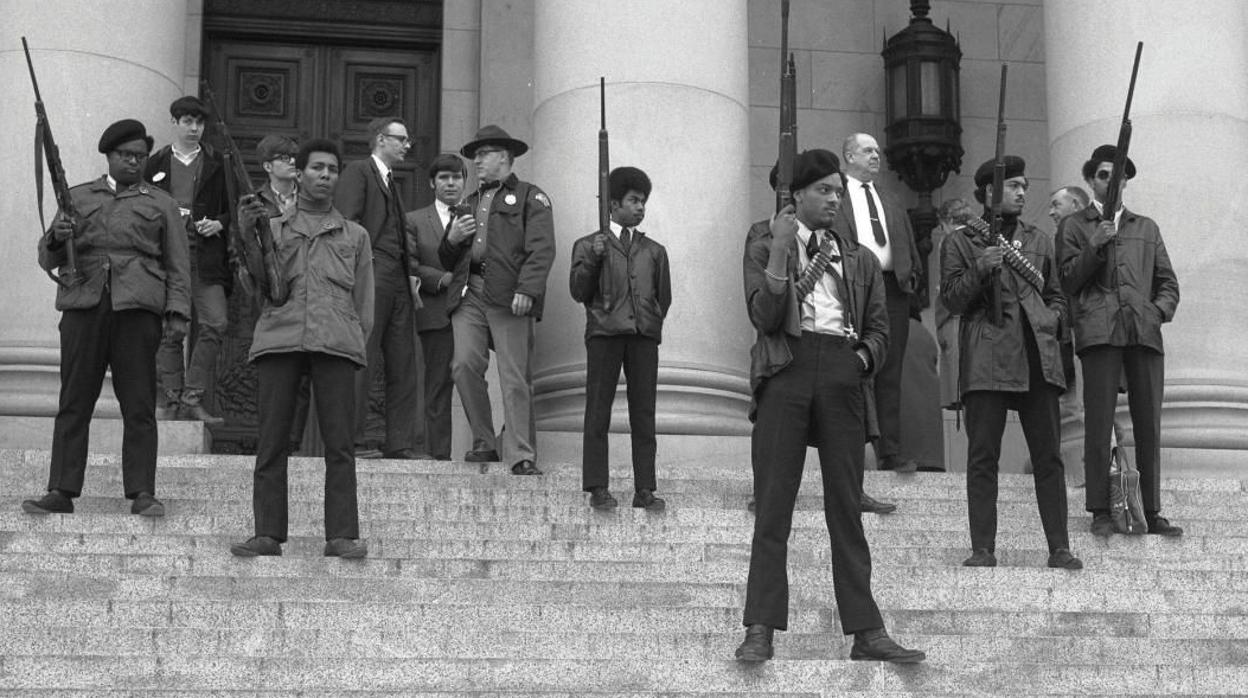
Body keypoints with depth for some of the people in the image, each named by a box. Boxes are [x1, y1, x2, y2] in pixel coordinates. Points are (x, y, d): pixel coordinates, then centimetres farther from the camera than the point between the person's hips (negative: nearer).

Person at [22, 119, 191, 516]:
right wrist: (57, 239, -5)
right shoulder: (78, 197, 20)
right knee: (74, 403, -1)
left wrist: (178, 312, -2)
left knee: (139, 406, -4)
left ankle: (142, 494, -2)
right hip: (83, 304, 1)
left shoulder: (161, 204, 17)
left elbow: (178, 265, 11)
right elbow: (47, 258, 18)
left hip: (138, 307, -1)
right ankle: (61, 492, 0)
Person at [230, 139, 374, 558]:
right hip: (279, 335, 0)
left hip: (336, 342, 0)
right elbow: (257, 283, 8)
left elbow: (364, 302, 20)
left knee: (340, 442, -7)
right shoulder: (272, 227, 21)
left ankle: (342, 535, -7)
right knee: (272, 441, -4)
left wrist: (357, 342, 7)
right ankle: (268, 534, -1)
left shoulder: (355, 236, 23)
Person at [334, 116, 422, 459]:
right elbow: (346, 221, -10)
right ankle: (351, 438, -6)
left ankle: (400, 443, 7)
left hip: (399, 281, 9)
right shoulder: (357, 172, 0)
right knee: (363, 360, -9)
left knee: (403, 365, 5)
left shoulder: (390, 182, 27)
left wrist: (411, 272, 12)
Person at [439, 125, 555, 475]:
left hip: (509, 297, -5)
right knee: (464, 365, -10)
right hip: (469, 293, 5)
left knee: (516, 379, -9)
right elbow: (447, 262, 31)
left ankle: (521, 456, -7)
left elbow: (542, 249, -5)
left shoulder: (530, 197, 10)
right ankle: (484, 443, 3)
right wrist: (452, 240, 8)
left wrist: (527, 290, -19)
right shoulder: (470, 202, 28)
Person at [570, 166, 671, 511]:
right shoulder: (588, 245, 9)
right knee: (598, 412, -3)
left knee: (644, 413, 1)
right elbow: (578, 292, 2)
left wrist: (651, 321, 9)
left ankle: (645, 489, 3)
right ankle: (598, 488, 2)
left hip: (644, 336, 3)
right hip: (604, 333, -3)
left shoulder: (654, 251, 18)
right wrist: (593, 260, -10)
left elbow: (664, 297, 21)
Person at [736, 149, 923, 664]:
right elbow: (765, 317, -4)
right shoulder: (765, 250, 11)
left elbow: (879, 327, 19)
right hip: (788, 368, -3)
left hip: (843, 375, 3)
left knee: (846, 504, 2)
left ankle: (865, 630, 2)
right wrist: (780, 252, -10)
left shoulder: (860, 260, 21)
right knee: (775, 500, -5)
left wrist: (863, 358, -1)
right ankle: (761, 629, -4)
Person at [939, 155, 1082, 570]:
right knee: (983, 455, -4)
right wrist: (979, 270, -13)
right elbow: (951, 300, 3)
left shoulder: (1038, 241, 22)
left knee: (1048, 456, 0)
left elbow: (1056, 297, 27)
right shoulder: (961, 242, 10)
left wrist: (1050, 319, 6)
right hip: (987, 359, -3)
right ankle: (983, 548, 0)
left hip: (1038, 357, 3)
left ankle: (1059, 548, 3)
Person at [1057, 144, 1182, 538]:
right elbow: (1067, 282, 7)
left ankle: (1152, 512, 3)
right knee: (1099, 423, -8)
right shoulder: (1074, 226, 16)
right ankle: (1100, 512, -5)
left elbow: (1168, 282, 23)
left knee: (1149, 424, -1)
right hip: (1099, 332, -3)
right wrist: (1095, 248, -6)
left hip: (1145, 332, 3)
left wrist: (1160, 310, 3)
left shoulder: (1146, 228, 25)